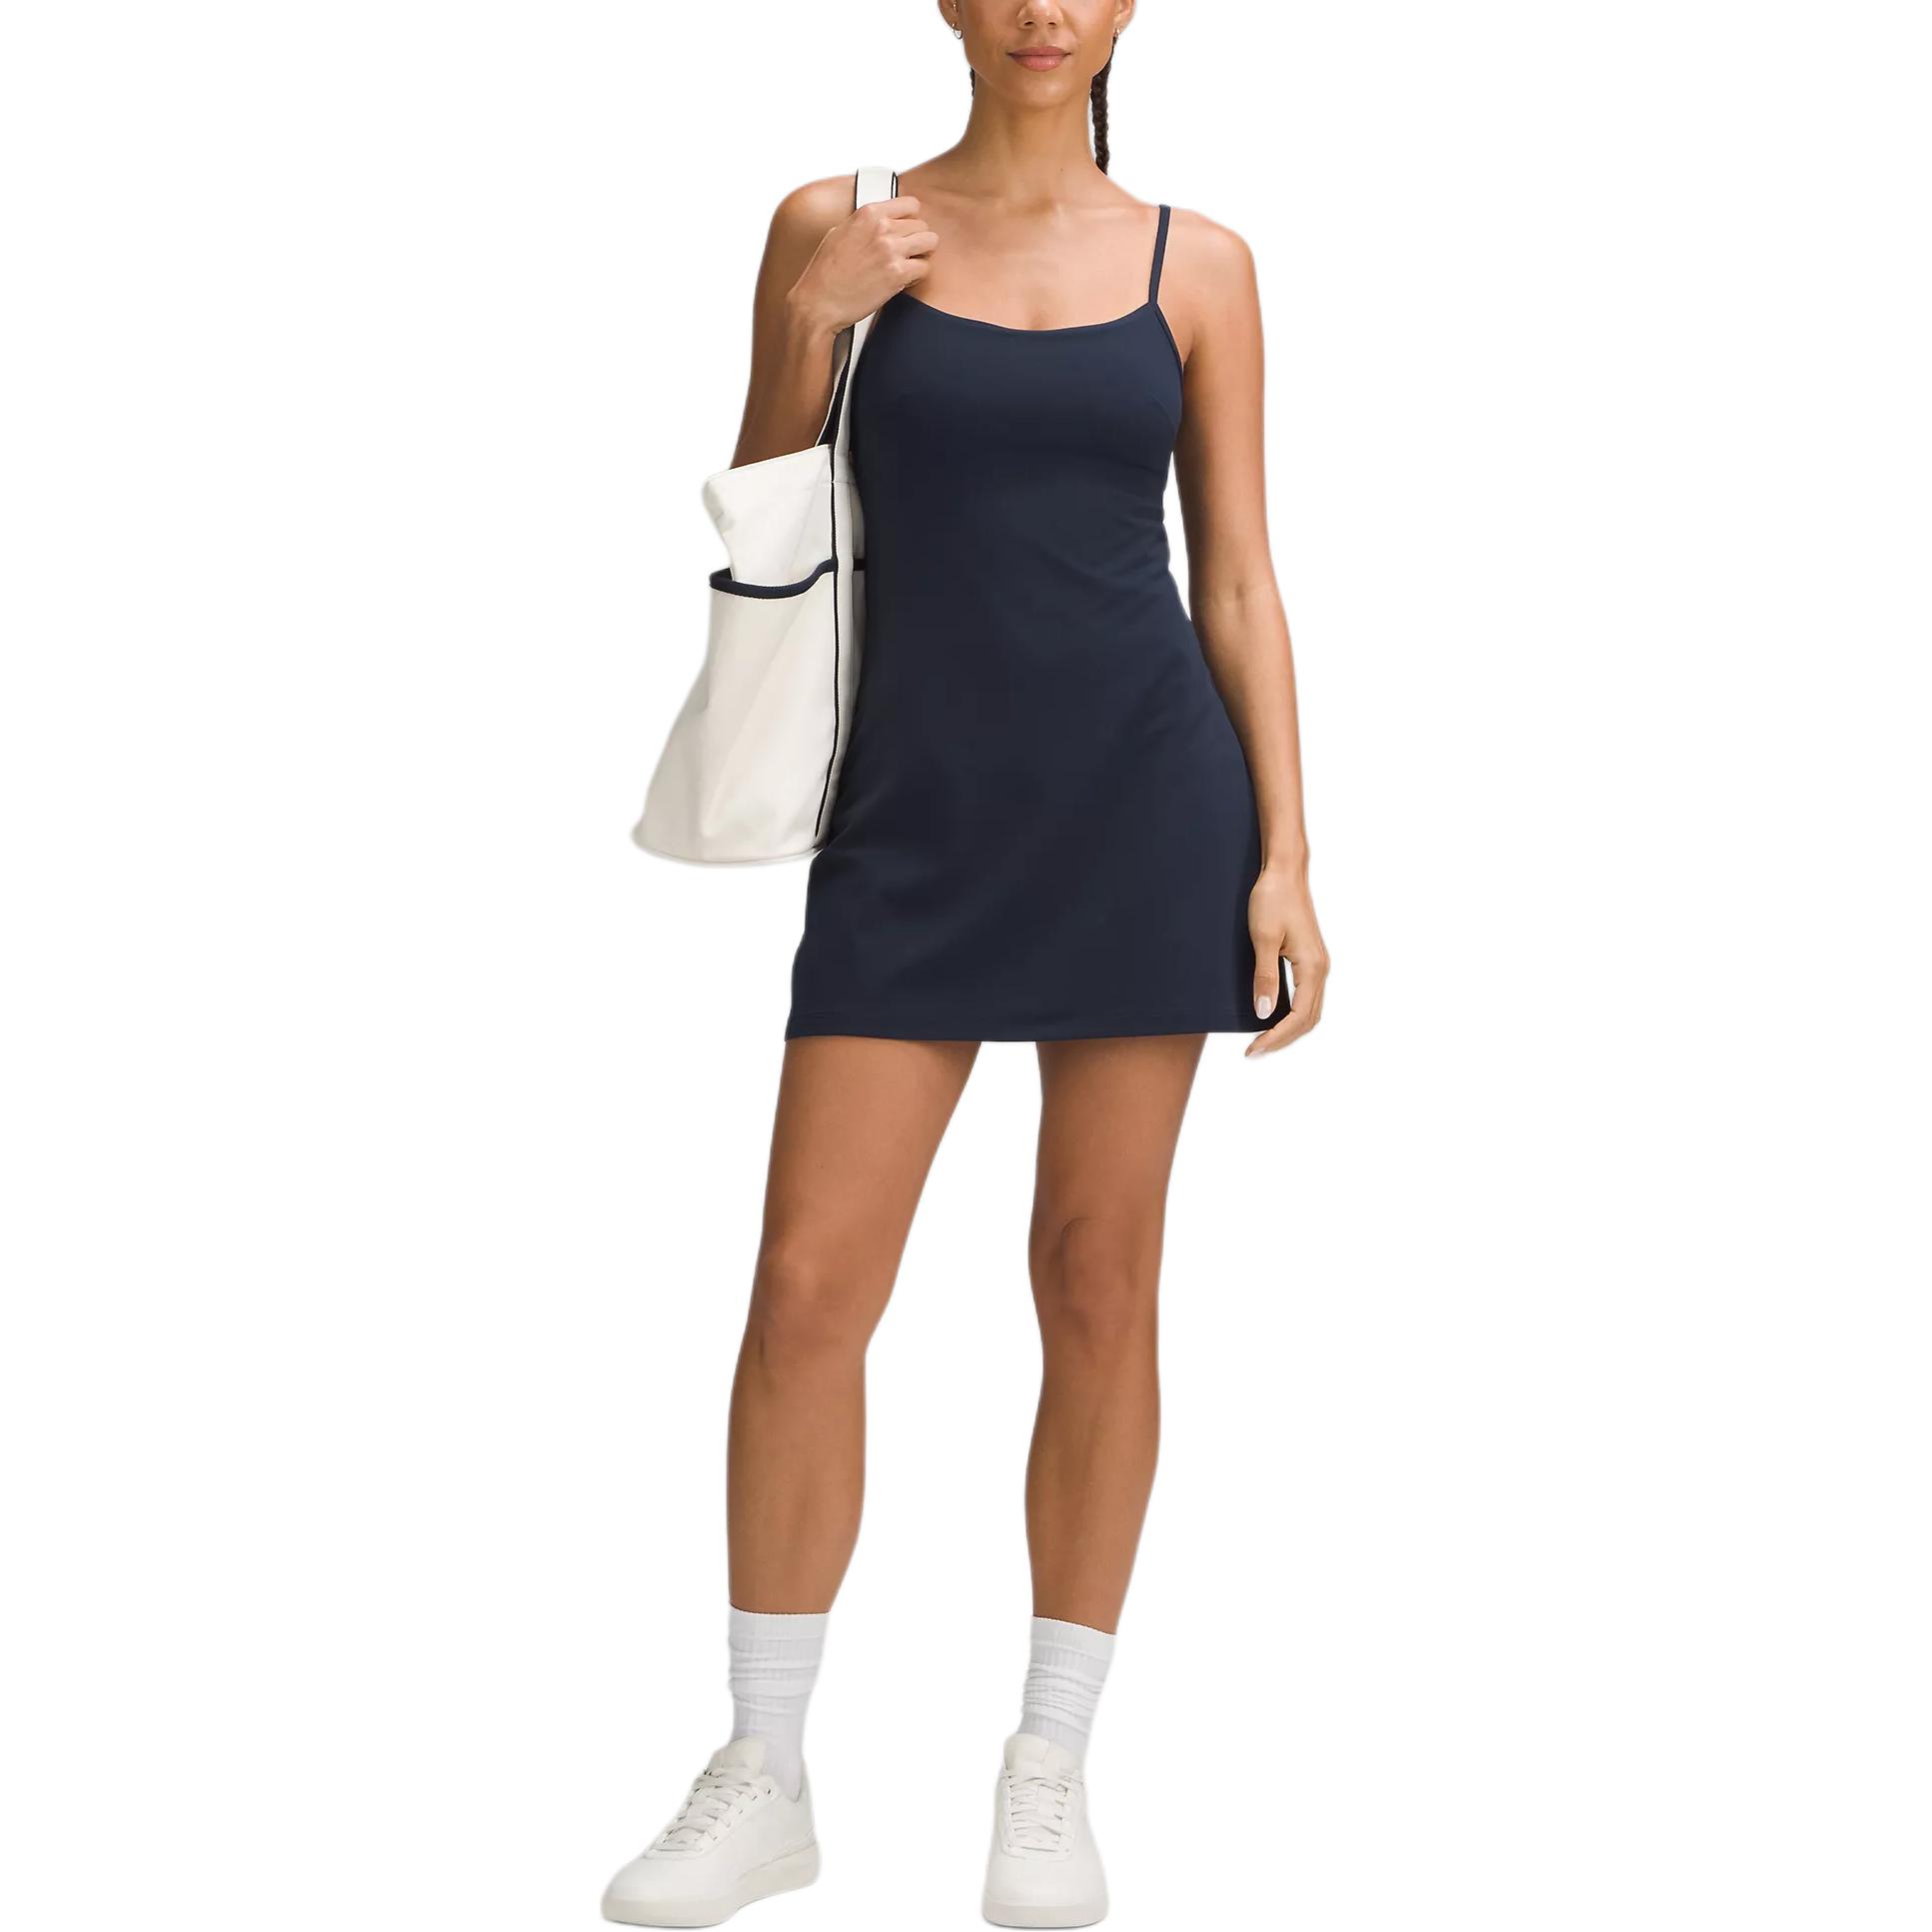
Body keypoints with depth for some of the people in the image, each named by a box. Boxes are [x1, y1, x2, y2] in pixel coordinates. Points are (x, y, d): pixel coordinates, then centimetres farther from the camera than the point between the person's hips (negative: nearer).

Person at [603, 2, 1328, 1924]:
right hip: (915, 820, 0)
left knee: (1097, 1288, 4)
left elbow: (1238, 582, 5)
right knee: (808, 1287, -3)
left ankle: (1049, 1777, 17)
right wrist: (808, 319, -10)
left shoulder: (1197, 266, 5)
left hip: (1146, 804, 0)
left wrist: (1287, 860, -2)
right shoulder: (835, 229, 4)